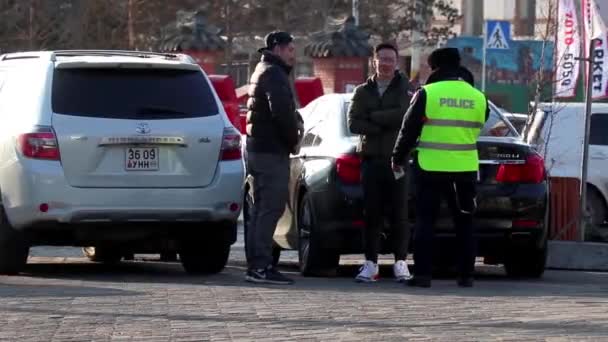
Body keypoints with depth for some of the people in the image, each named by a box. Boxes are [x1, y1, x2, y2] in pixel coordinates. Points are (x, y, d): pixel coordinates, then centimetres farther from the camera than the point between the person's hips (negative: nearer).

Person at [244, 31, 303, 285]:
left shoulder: (264, 71, 22)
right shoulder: (273, 74, -12)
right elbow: (281, 111, -24)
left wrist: (295, 124, 9)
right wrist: (294, 138, -12)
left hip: (259, 148, 11)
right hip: (272, 151, -11)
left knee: (261, 209, 13)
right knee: (271, 208, -11)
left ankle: (256, 265, 16)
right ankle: (260, 266, -14)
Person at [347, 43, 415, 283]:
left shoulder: (405, 88, 4)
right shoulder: (363, 91, 13)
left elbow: (404, 114, -15)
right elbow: (353, 123, 0)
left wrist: (373, 118, -8)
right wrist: (385, 125, -9)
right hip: (371, 159, 2)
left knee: (399, 213, -3)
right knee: (372, 213, 1)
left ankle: (400, 262, 2)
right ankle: (370, 263, 4)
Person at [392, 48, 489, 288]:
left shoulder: (427, 94, -7)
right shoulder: (478, 98, 5)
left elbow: (409, 130, -2)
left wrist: (398, 159, 10)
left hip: (431, 167, -3)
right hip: (464, 169, 3)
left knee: (425, 221, 2)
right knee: (464, 223, 11)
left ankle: (422, 274, -4)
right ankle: (466, 275, 10)